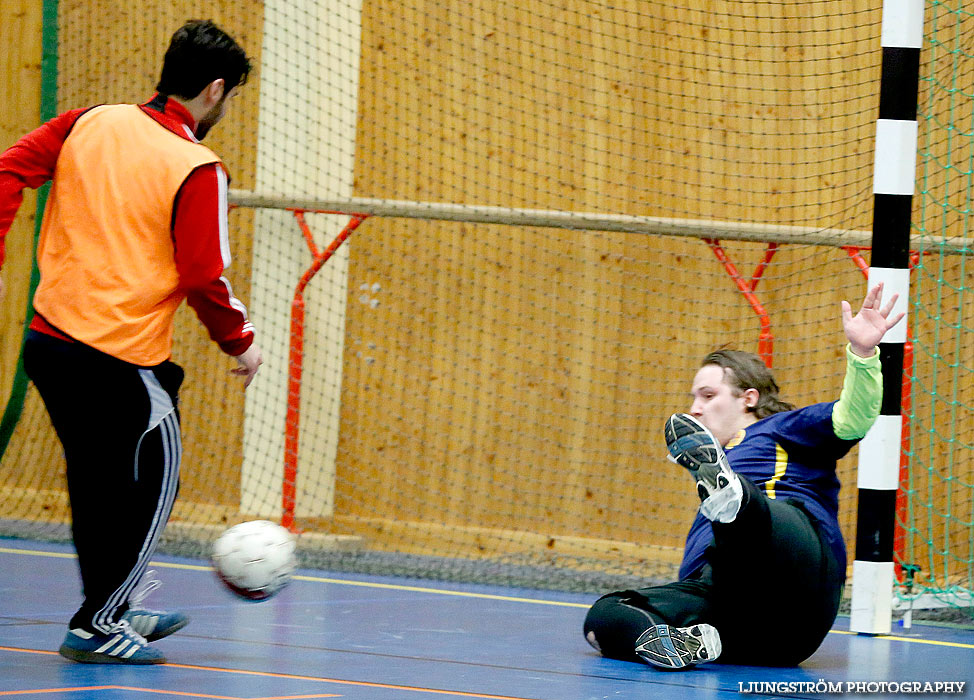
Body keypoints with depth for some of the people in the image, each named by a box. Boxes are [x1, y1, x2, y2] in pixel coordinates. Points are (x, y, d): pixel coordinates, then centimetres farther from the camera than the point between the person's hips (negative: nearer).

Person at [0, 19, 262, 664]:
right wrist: (240, 342, 2)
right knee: (152, 483, 10)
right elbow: (202, 278, -14)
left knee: (98, 484, 21)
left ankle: (112, 610, 34)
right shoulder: (197, 170, -12)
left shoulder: (93, 122, 6)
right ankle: (97, 627, 12)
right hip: (122, 357, -7)